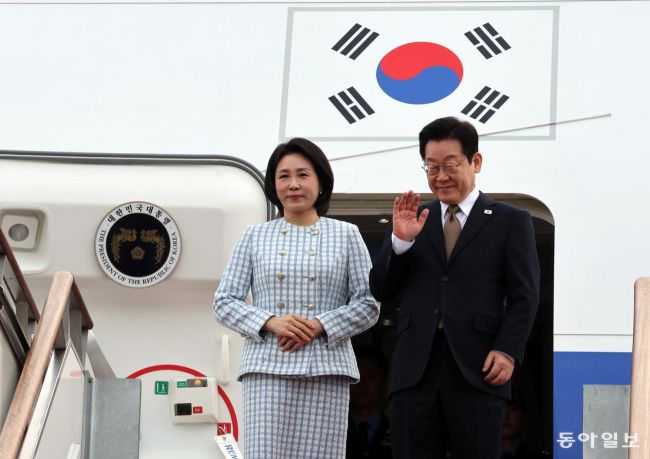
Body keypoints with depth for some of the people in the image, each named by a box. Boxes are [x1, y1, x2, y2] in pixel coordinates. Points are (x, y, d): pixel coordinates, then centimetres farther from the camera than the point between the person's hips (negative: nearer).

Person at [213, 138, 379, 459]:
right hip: (267, 367, 0)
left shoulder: (346, 235, 10)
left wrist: (320, 325, -10)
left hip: (326, 370, 0)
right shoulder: (254, 236, 11)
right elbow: (224, 302, 8)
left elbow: (368, 305, 6)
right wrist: (270, 323, -9)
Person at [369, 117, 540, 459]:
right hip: (414, 370, 3)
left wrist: (507, 351, -12)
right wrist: (400, 240, -5)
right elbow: (380, 291, 11)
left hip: (477, 370, -2)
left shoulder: (511, 222, 9)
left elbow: (524, 296, 3)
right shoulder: (411, 219, 16)